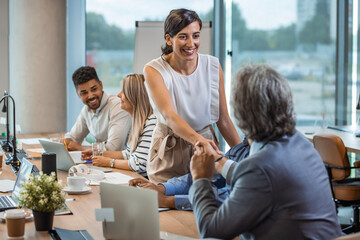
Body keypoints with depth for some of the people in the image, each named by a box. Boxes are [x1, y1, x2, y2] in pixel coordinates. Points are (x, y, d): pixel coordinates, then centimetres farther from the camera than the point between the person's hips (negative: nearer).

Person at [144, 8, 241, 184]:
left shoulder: (213, 66, -2)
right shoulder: (154, 70, -12)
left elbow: (223, 120, 3)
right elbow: (169, 115, -27)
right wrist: (197, 139, -45)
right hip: (170, 155, -2)